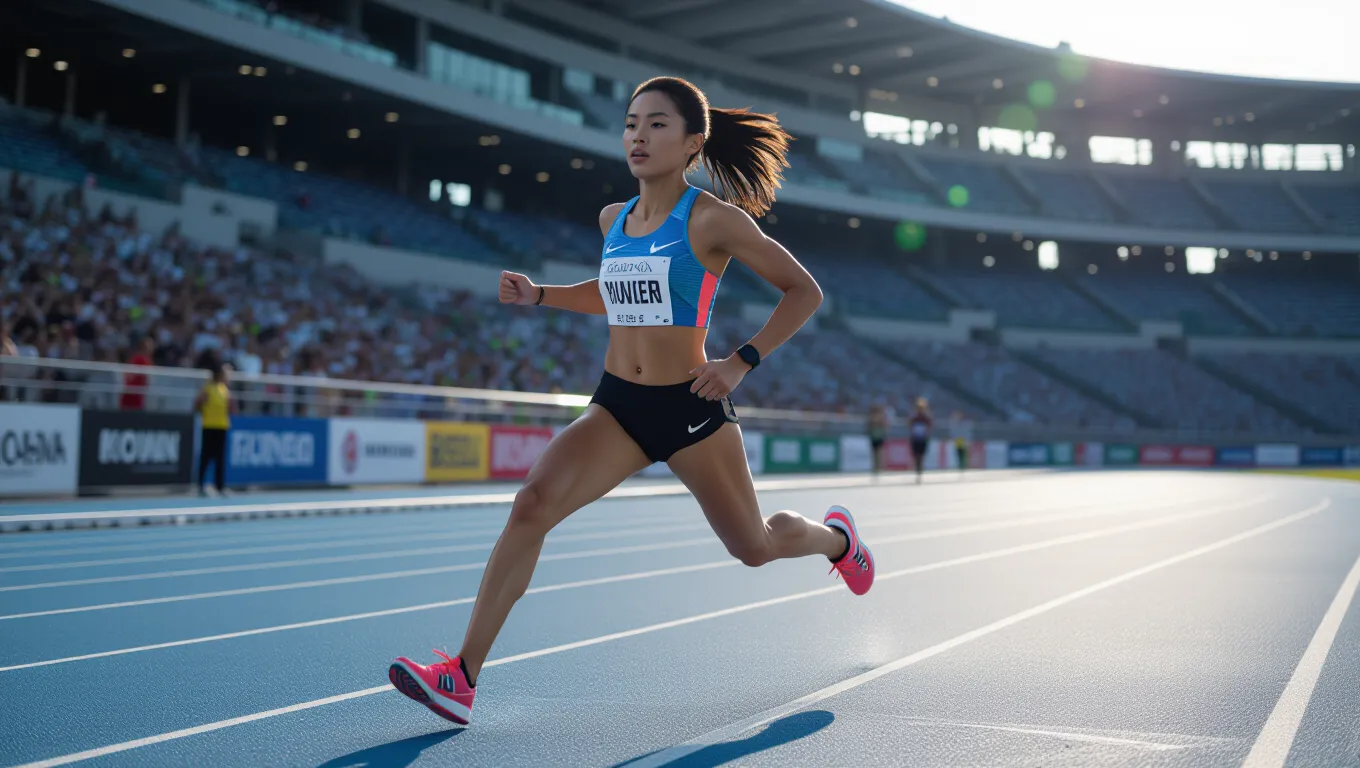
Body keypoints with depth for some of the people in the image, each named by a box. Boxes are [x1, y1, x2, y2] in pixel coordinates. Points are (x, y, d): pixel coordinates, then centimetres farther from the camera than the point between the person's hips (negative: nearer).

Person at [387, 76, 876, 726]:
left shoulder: (713, 220, -11)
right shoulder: (613, 219, 7)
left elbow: (803, 291, -5)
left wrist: (742, 363, -11)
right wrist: (537, 294, 12)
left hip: (690, 409, -4)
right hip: (616, 406, 4)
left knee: (754, 547, 13)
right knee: (532, 504, -20)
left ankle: (834, 535, 51)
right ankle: (462, 677, -20)